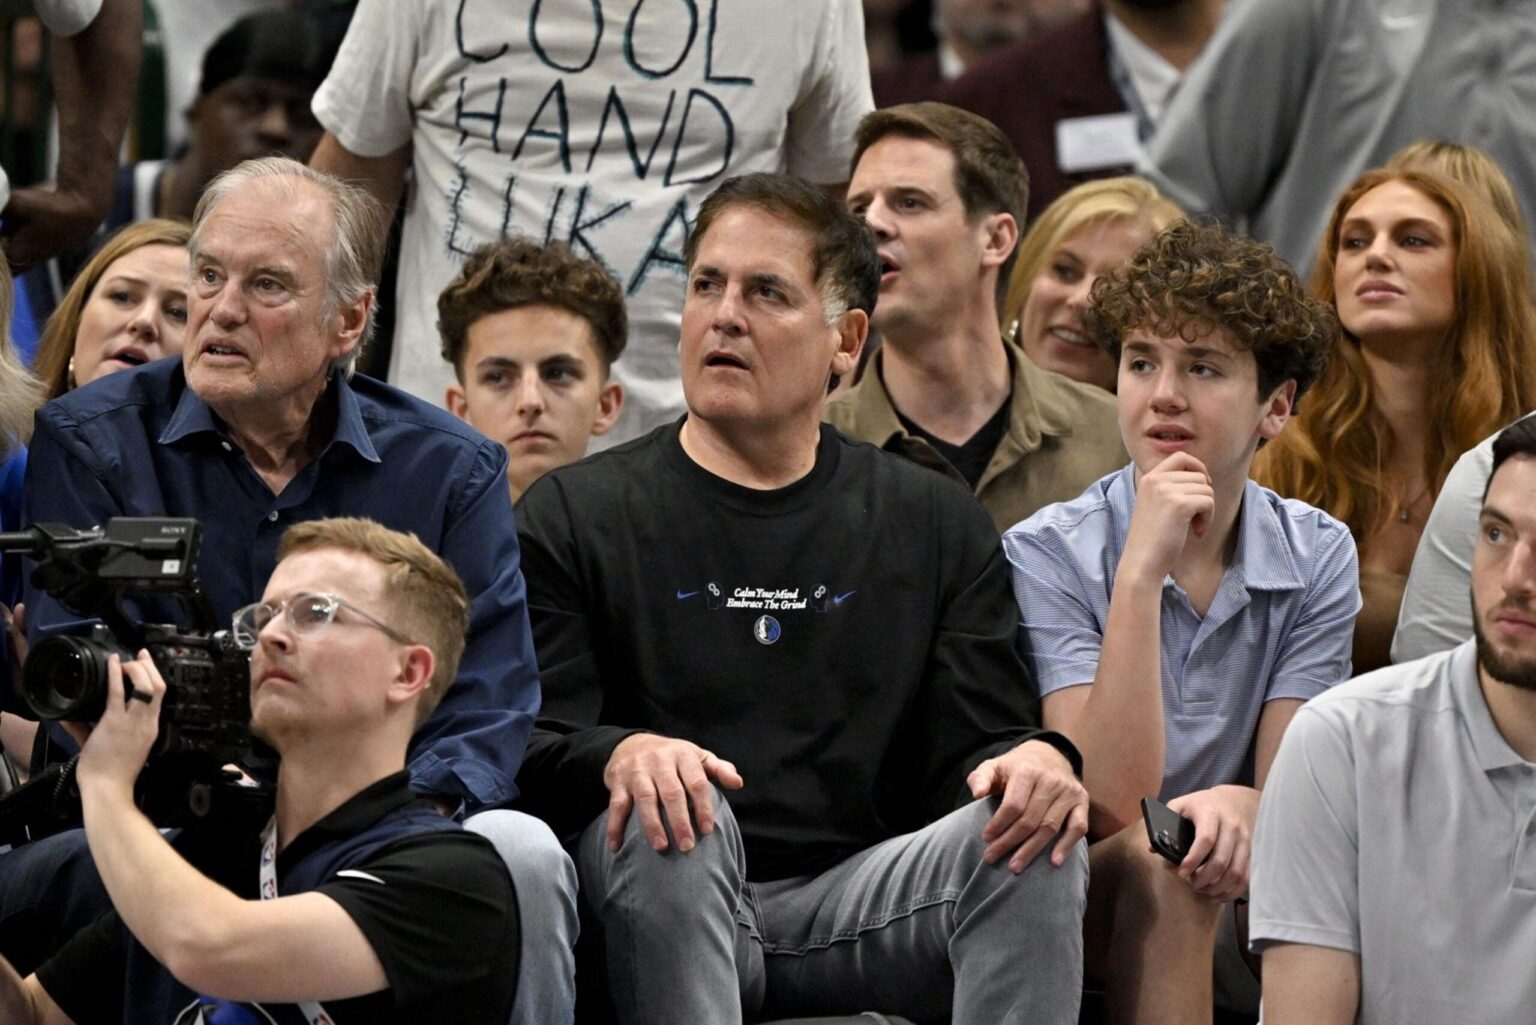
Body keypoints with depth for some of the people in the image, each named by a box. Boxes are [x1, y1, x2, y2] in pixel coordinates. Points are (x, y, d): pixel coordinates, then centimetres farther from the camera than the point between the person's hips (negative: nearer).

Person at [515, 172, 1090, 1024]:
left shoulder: (935, 526, 18)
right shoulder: (575, 514, 10)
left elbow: (976, 746, 12)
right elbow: (528, 748, -1)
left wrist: (1035, 761, -14)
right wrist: (620, 756, -25)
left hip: (855, 908, 2)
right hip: (663, 905, -2)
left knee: (1034, 832, -24)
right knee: (672, 819, -35)